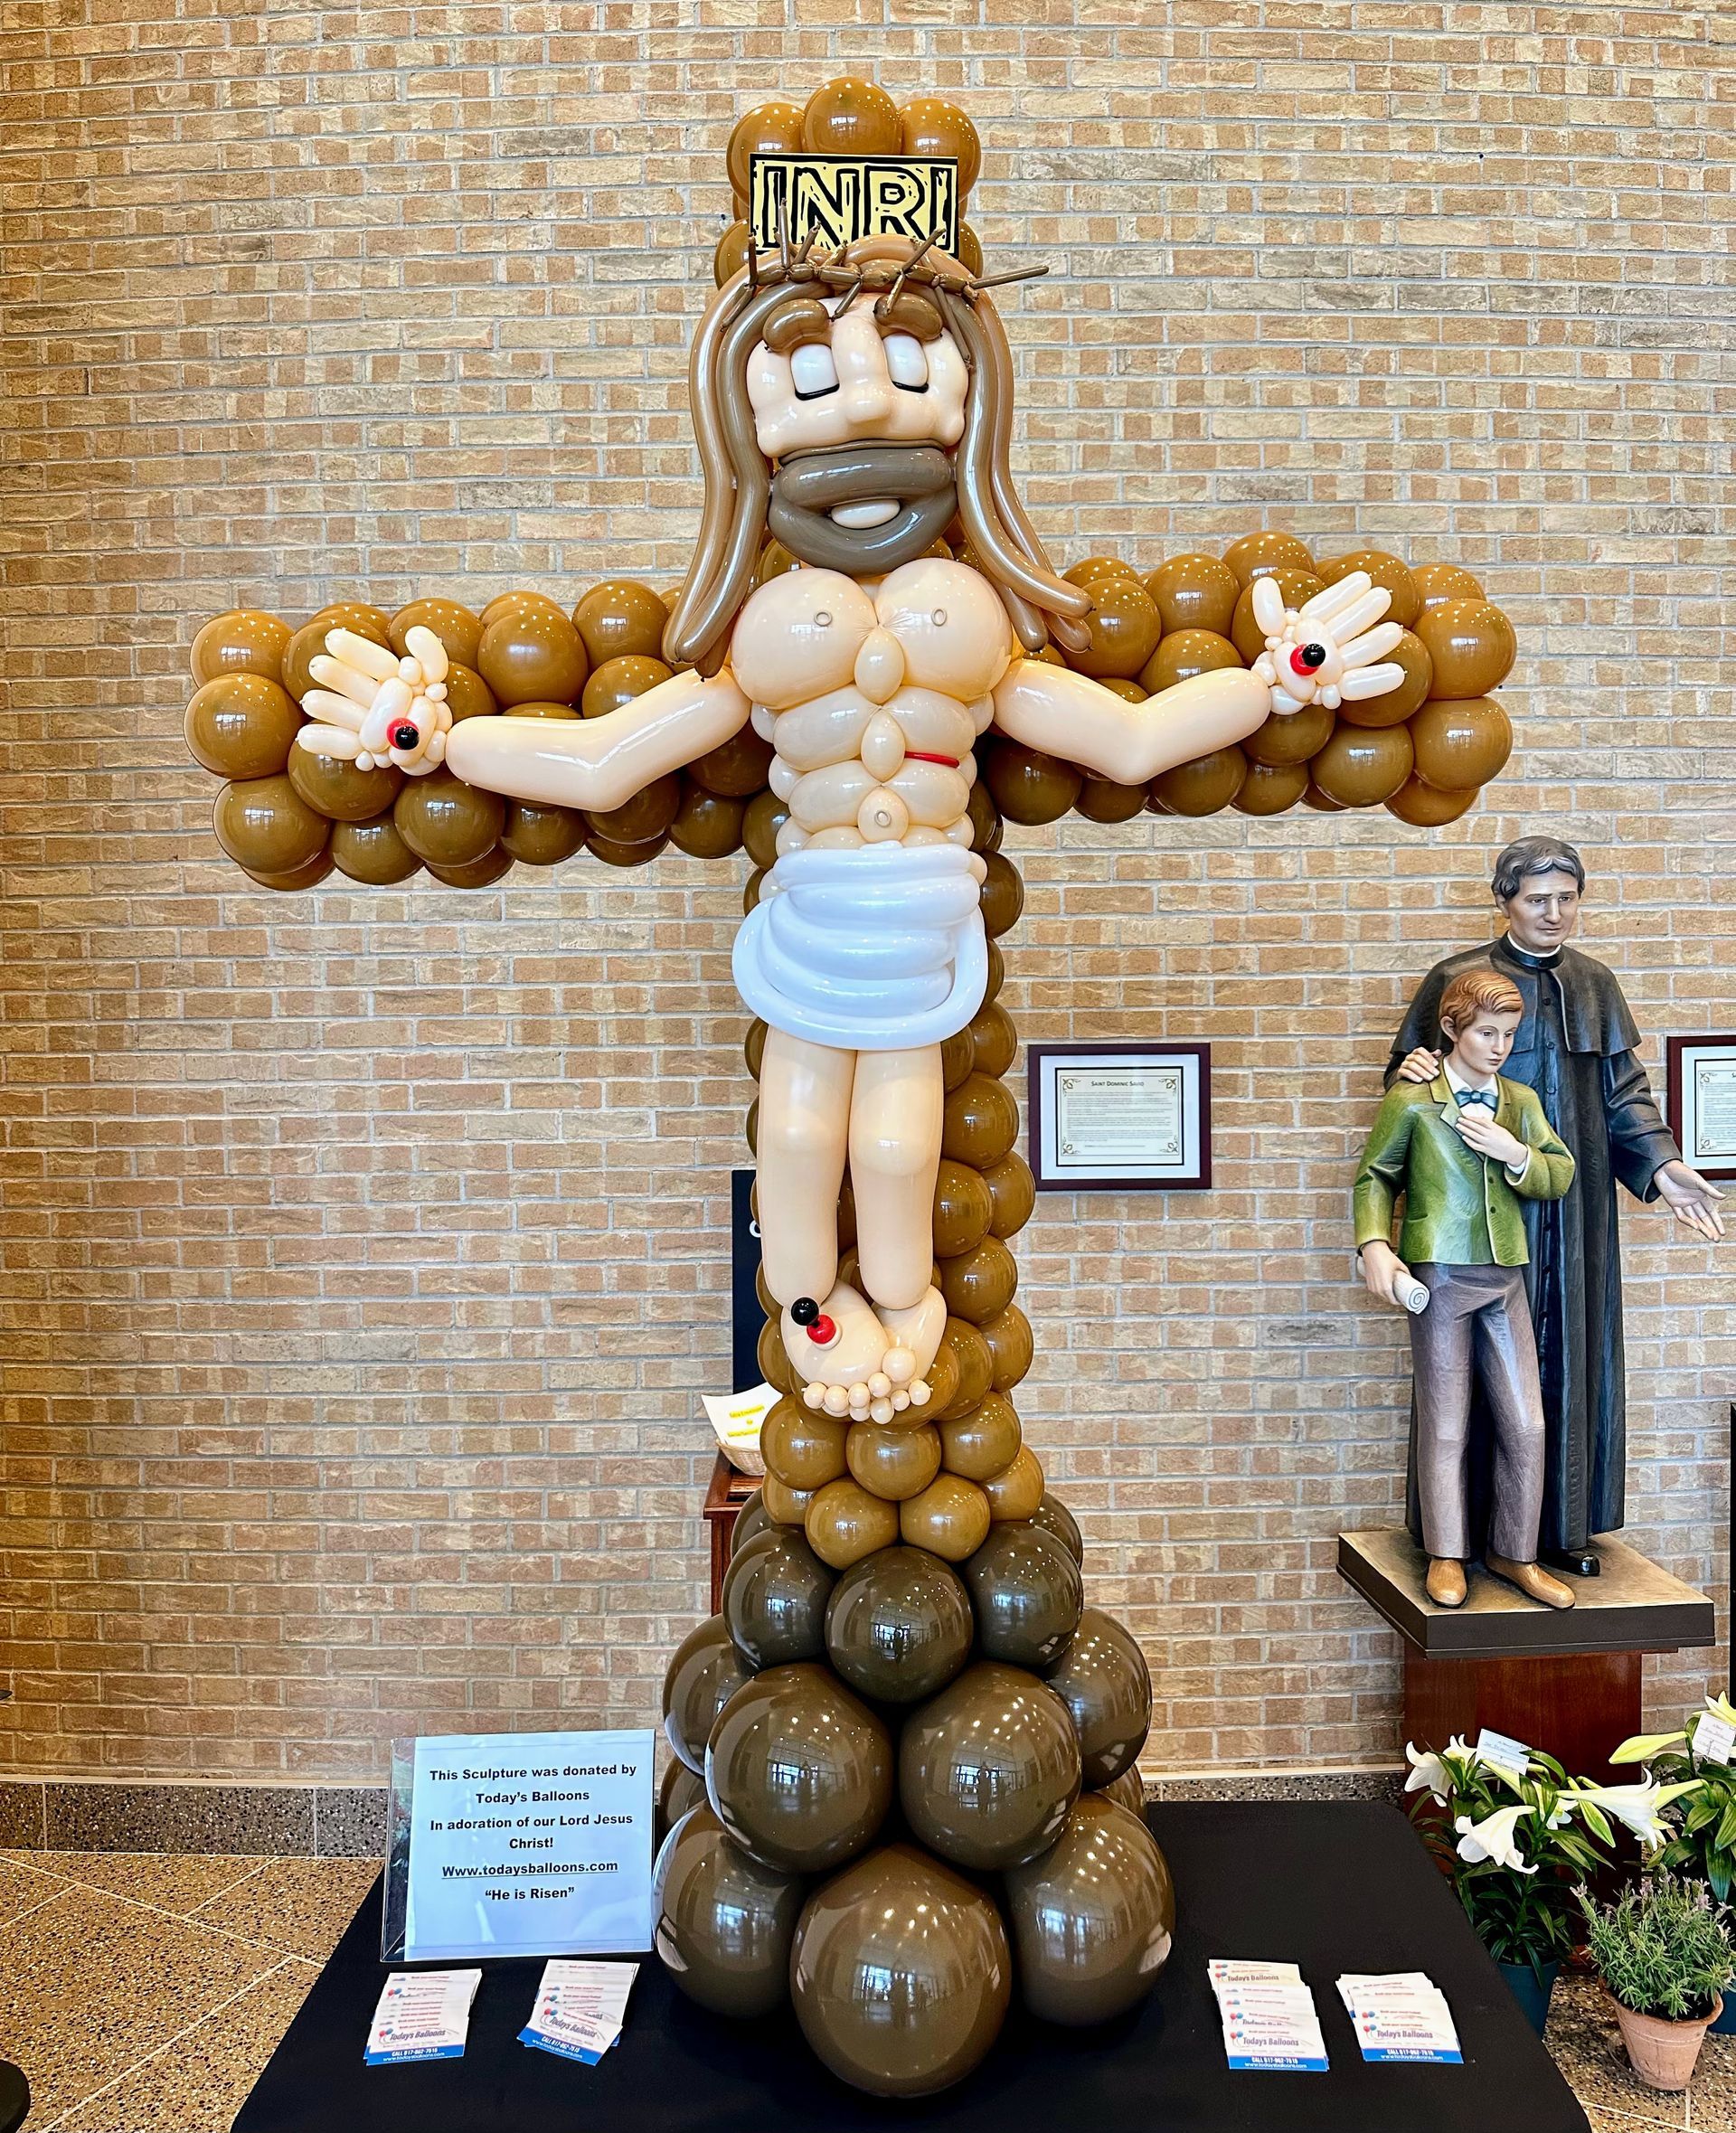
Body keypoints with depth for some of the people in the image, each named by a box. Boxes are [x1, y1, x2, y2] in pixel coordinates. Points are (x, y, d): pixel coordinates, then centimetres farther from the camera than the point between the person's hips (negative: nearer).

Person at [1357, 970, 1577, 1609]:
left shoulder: (1520, 1101, 10)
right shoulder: (1411, 1100, -4)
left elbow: (1561, 1175, 8)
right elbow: (1374, 1176, 1)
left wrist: (1516, 1154, -11)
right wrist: (1374, 1246, -12)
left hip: (1505, 1279, 5)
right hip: (1439, 1277, -4)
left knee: (1526, 1424, 5)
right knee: (1445, 1426, 3)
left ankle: (1515, 1554, 21)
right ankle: (1446, 1556, 16)